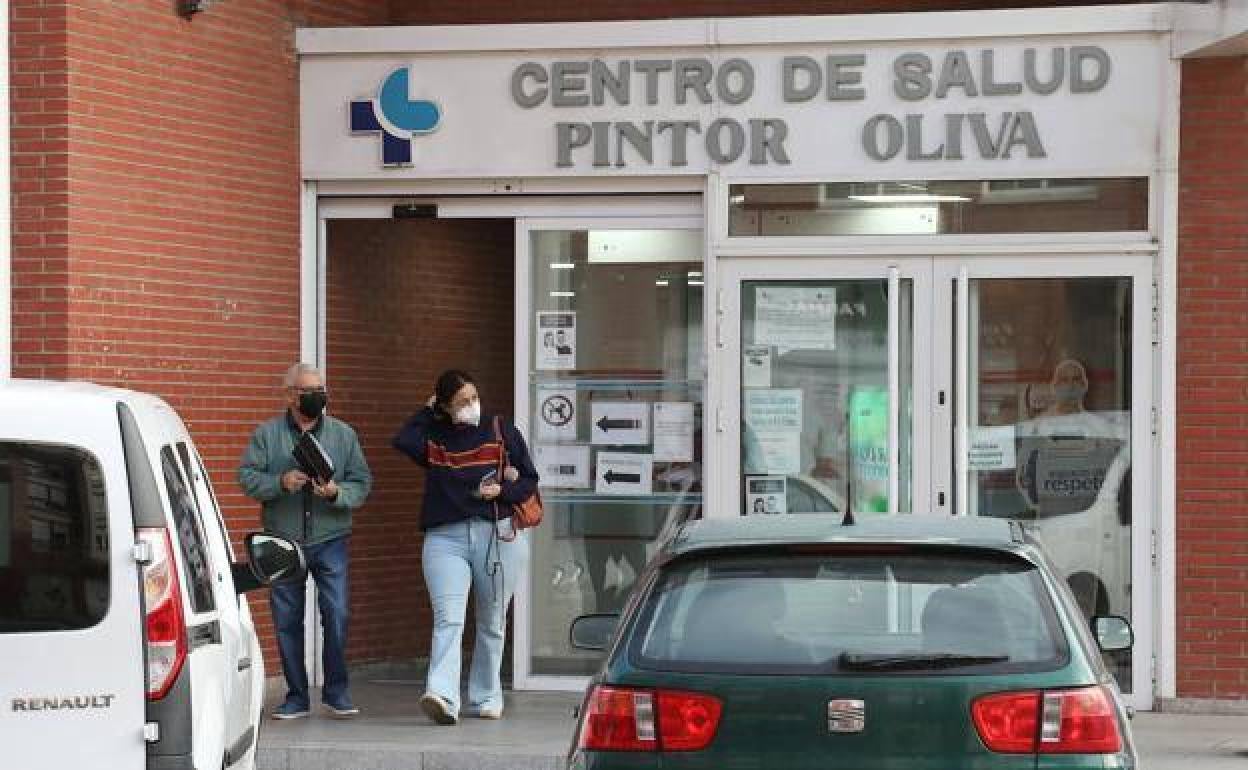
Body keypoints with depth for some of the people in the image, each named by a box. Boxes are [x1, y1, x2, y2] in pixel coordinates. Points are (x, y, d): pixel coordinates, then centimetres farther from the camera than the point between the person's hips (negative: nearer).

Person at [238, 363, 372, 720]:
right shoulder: (267, 434, 4)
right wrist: (281, 483, -18)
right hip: (283, 542, 0)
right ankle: (296, 696, 15)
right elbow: (247, 477, -1)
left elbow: (362, 483, 4)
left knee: (336, 613, -9)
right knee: (287, 621, 5)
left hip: (329, 540, 0)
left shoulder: (344, 435, 7)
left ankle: (336, 691, 5)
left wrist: (337, 493, -16)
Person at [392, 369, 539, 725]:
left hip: (499, 535, 1)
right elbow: (402, 440, -7)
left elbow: (529, 482, 9)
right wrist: (427, 412, 5)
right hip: (445, 539, -1)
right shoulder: (433, 437, 11)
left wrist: (502, 489, -11)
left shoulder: (502, 431, 8)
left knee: (491, 625, 10)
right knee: (448, 619, -16)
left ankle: (485, 698, 21)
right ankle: (442, 696, -29)